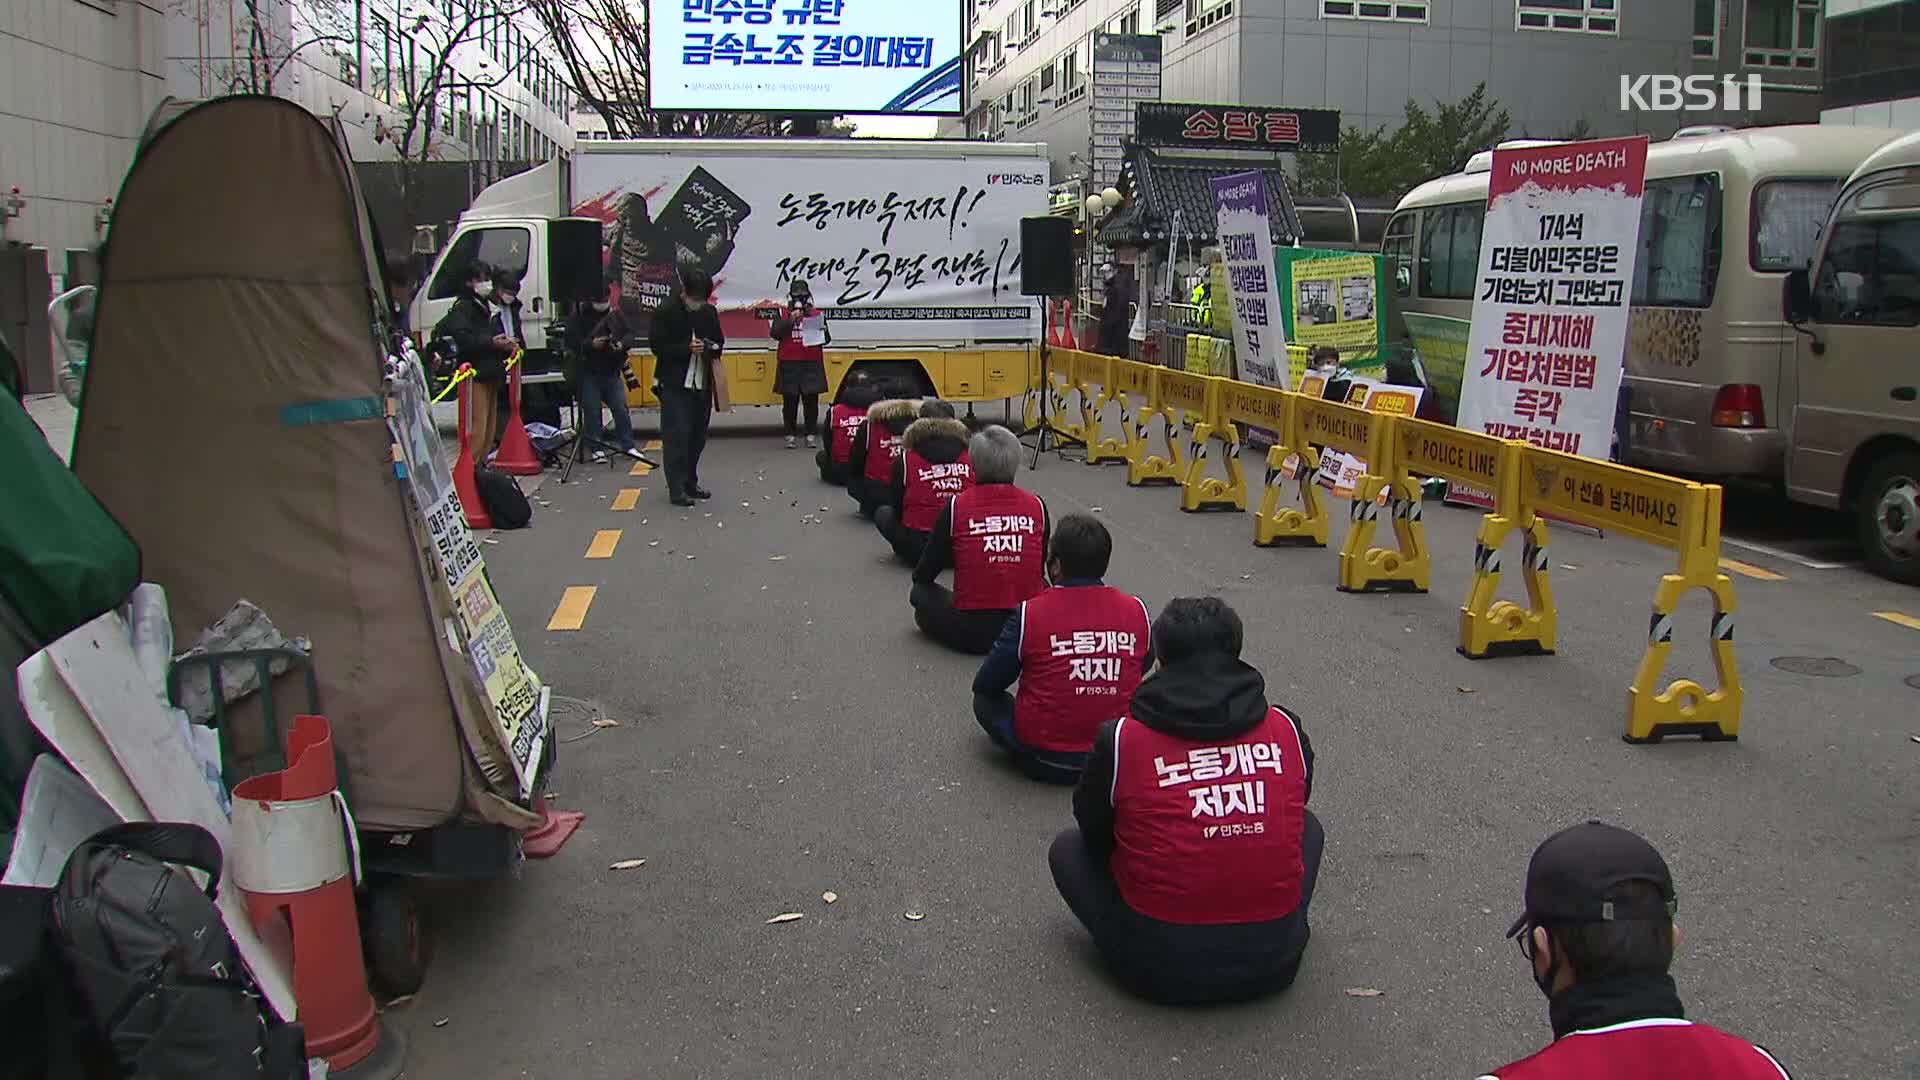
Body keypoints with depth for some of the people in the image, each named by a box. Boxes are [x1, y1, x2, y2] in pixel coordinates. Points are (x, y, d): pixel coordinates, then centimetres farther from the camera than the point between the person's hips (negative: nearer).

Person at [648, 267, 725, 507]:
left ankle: (690, 483, 22)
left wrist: (714, 349, -4)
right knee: (676, 436, -7)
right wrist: (687, 348, -21)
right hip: (674, 385, -6)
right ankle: (676, 489, -3)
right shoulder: (665, 312, -8)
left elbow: (719, 341, 20)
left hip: (702, 384, 6)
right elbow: (658, 347, -11)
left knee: (697, 436, 10)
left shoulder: (709, 312, 8)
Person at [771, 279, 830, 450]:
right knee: (790, 401, 3)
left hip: (812, 365, 1)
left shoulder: (817, 315, 9)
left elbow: (827, 339, 7)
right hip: (789, 365, -1)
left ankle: (811, 435, 10)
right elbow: (775, 333, -7)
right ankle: (790, 435, 10)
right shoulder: (783, 314, 7)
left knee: (811, 400, 2)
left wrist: (823, 332, -15)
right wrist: (790, 320, -17)